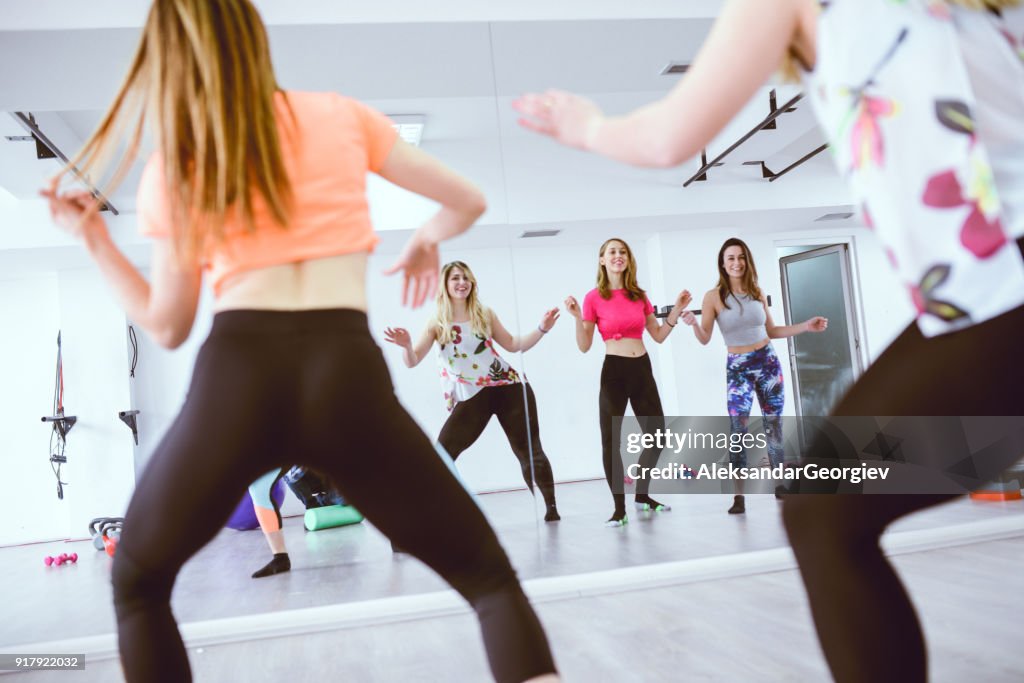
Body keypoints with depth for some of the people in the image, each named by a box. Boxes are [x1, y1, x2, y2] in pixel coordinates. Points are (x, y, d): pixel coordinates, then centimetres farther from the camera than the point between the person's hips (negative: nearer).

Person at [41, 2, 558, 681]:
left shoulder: (171, 167, 13)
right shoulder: (343, 115, 13)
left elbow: (167, 327, 17)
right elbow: (468, 202, 18)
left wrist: (94, 237, 29)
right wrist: (424, 242, 39)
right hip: (347, 374, -1)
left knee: (137, 583, 28)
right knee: (490, 577, 12)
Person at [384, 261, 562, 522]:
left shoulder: (485, 314, 6)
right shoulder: (437, 323, 0)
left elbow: (513, 345, 15)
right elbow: (412, 362, -7)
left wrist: (541, 329, 3)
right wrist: (407, 345, -29)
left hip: (508, 387, 1)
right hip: (470, 398, -1)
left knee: (529, 451, 4)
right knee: (442, 454, -11)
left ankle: (551, 507, 17)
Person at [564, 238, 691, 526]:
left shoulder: (639, 295, 10)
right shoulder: (594, 298, -4)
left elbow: (658, 336, 13)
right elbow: (584, 346, -4)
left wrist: (677, 310, 5)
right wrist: (578, 318, -18)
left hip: (642, 369, 5)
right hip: (614, 371, -5)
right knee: (611, 440, -6)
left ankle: (642, 496, 28)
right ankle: (620, 509, 4)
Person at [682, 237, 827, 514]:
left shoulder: (758, 292, 2)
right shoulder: (713, 296, -8)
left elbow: (771, 331, 13)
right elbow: (705, 339, -10)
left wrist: (807, 325, 9)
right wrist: (693, 323, -30)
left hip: (768, 362, 4)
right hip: (737, 368, -3)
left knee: (774, 424, 11)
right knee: (738, 428, -15)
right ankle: (739, 497, -11)